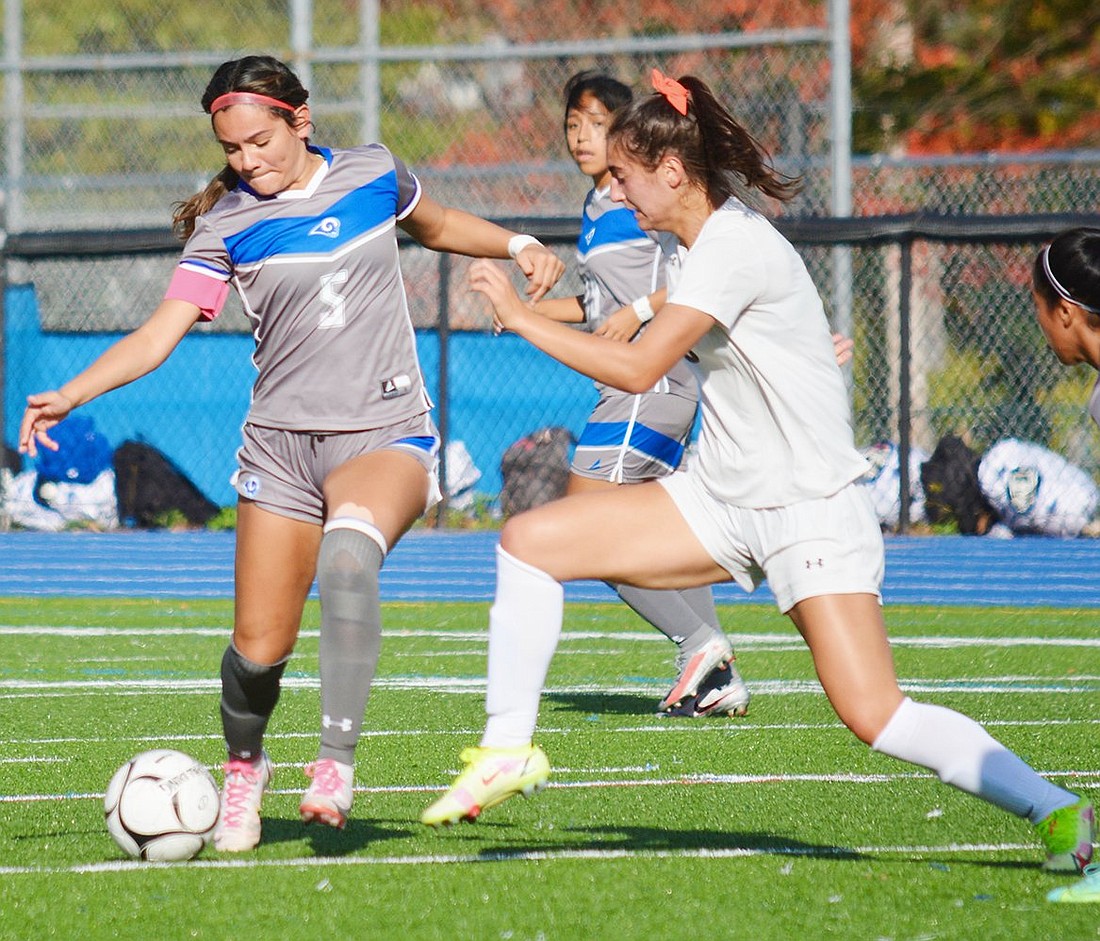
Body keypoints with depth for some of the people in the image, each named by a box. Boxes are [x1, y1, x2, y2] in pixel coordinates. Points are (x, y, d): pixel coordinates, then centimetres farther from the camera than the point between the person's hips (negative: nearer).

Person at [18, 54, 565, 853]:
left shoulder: (373, 174, 3)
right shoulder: (227, 225, -3)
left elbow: (437, 226, 26)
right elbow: (162, 331, -12)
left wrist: (519, 245, 11)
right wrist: (68, 395, -25)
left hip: (388, 433, -1)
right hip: (283, 441, 1)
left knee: (349, 546, -35)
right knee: (260, 647, -3)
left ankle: (337, 764, -33)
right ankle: (244, 766, 31)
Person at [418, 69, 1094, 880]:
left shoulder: (733, 246, -18)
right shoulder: (709, 243, 10)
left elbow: (638, 369, -23)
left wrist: (520, 316, -16)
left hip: (812, 507, -9)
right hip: (723, 498, 9)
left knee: (875, 716, -19)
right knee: (529, 541, -1)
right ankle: (509, 750, 8)